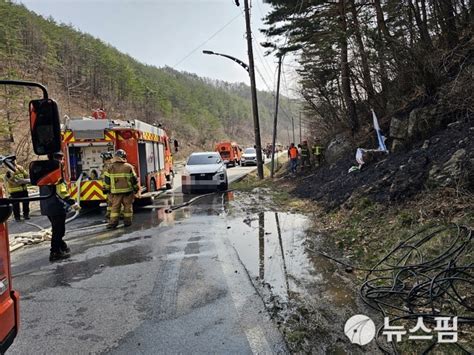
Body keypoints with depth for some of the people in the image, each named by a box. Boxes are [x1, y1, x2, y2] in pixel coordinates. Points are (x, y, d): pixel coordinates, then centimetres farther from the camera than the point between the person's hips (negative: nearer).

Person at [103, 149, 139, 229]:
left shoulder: (110, 167, 1)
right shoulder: (129, 167, -2)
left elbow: (106, 179, 4)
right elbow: (134, 179, 1)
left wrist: (106, 189, 13)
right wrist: (136, 188, 12)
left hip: (115, 191, 1)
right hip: (127, 190, -1)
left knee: (115, 206, 4)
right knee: (128, 206, 8)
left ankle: (113, 221, -2)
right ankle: (127, 221, 11)